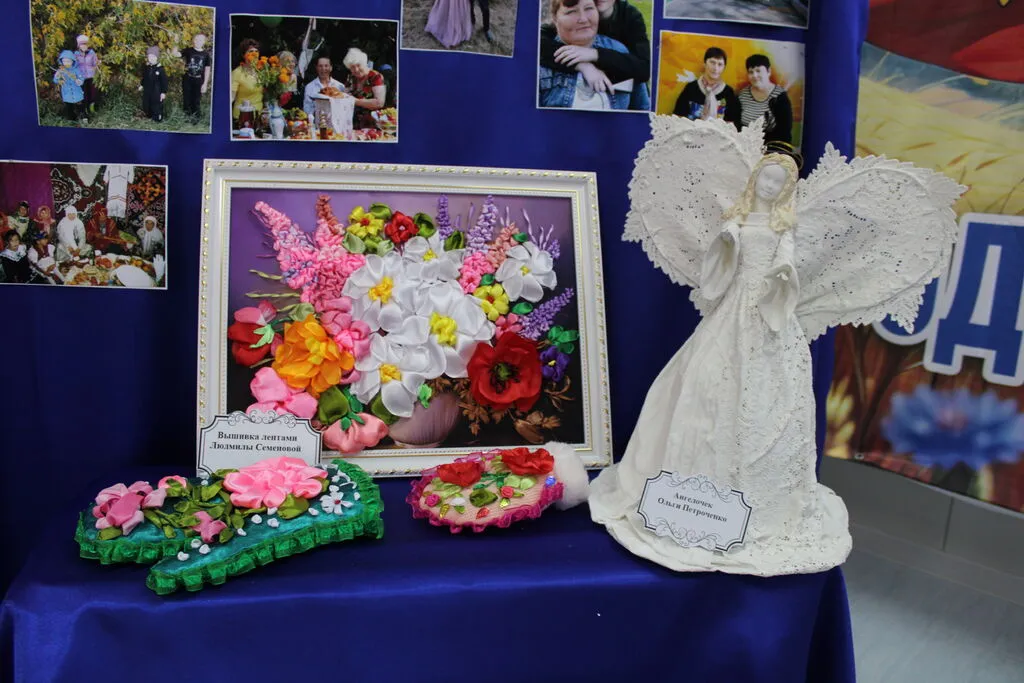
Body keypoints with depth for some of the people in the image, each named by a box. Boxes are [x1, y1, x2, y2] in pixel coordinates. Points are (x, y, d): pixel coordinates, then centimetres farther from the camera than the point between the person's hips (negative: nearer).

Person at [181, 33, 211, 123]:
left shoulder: (206, 54, -2)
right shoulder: (188, 51, -3)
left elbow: (207, 70, 2)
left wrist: (205, 83, -1)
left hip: (198, 80, 0)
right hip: (187, 79, 0)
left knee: (196, 100, 9)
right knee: (186, 99, 8)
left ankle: (195, 118, 23)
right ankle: (186, 117, 23)